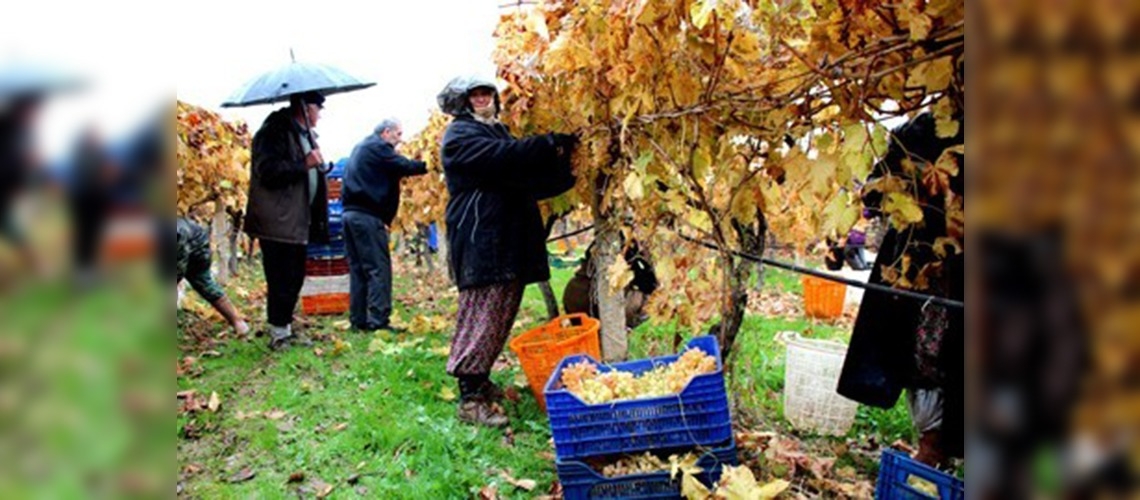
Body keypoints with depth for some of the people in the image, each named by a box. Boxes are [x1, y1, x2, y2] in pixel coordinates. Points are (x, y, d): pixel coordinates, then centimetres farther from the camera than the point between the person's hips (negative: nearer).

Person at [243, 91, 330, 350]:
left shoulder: (304, 134, 18)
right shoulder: (275, 131, -11)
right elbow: (268, 171, -21)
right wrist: (305, 164, -23)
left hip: (297, 222, 10)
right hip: (278, 223, -9)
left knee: (294, 279, 14)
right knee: (282, 281, -6)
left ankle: (286, 329, 24)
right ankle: (278, 334, 4)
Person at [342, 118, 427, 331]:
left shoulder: (361, 148, 24)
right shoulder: (378, 147, -5)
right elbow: (404, 166, -12)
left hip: (351, 213, 9)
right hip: (367, 216, -9)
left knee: (358, 269, 9)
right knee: (379, 268, -8)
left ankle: (358, 320, 11)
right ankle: (378, 320, -11)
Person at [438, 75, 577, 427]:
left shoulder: (496, 130, 24)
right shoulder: (460, 135, -3)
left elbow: (524, 176, 17)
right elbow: (503, 156, -22)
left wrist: (559, 157, 1)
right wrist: (549, 145, -22)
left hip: (508, 239, 9)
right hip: (481, 241, -9)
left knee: (501, 315, 11)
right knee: (481, 316, -11)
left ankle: (479, 380, 23)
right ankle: (470, 398, -8)